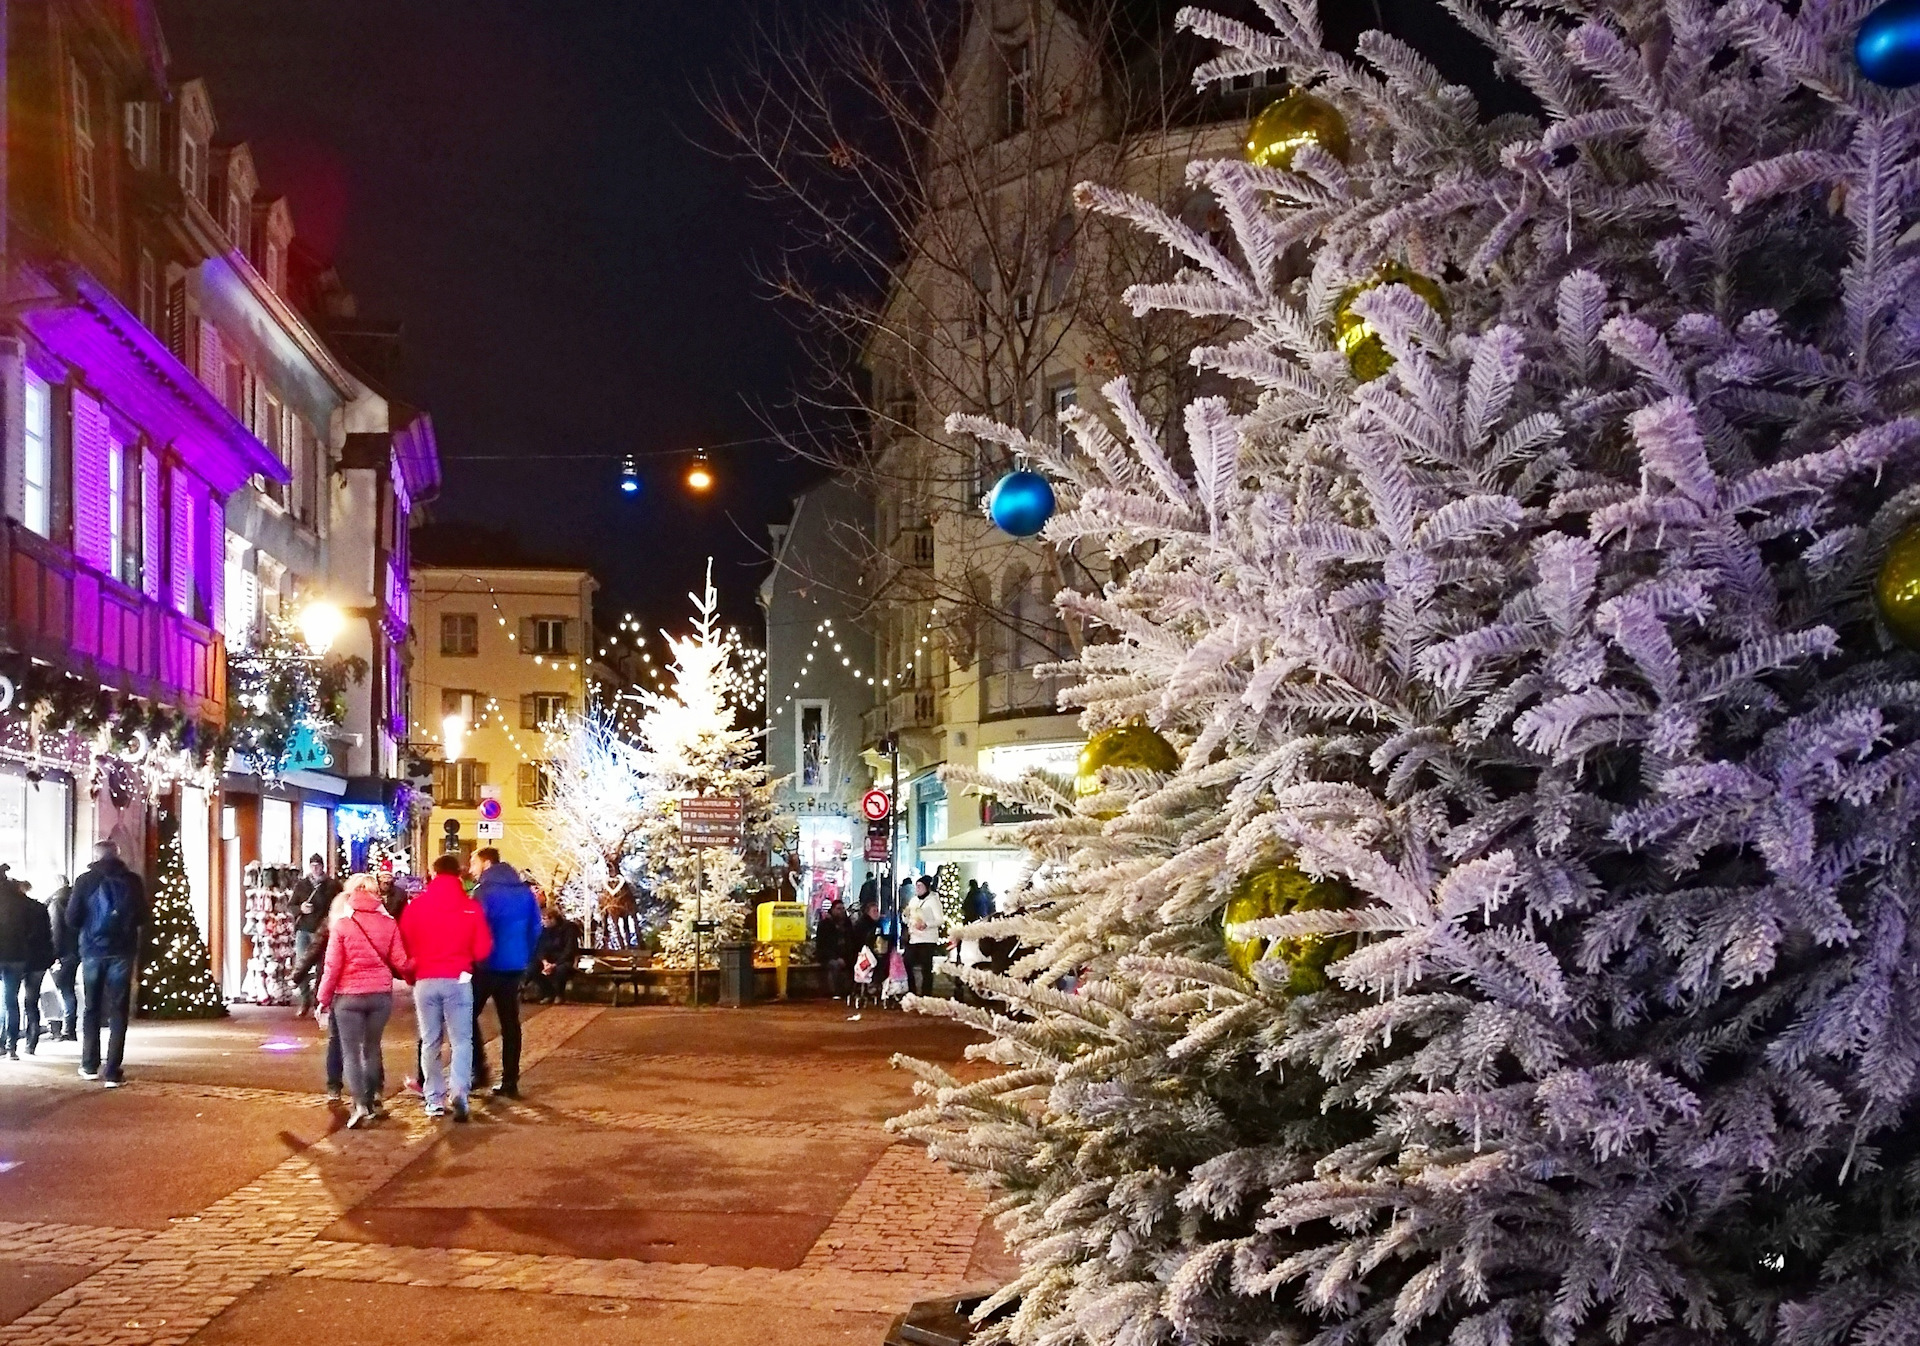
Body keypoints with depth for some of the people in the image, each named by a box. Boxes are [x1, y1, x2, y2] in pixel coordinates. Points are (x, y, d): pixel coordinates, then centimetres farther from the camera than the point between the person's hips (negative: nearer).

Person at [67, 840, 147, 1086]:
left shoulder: (86, 881, -1)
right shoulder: (132, 881, 1)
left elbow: (72, 918, -3)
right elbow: (142, 918, 4)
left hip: (92, 951, 0)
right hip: (122, 952, 0)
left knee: (92, 1009, 16)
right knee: (118, 1012, 1)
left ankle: (90, 1065, 19)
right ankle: (112, 1071, -5)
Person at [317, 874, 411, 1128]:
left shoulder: (341, 924, -7)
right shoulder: (388, 923, -1)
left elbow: (333, 966, -8)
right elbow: (401, 963, -2)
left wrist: (323, 999, 1)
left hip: (349, 996, -3)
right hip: (381, 994, 3)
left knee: (351, 1052, 4)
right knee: (372, 1048, 17)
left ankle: (359, 1104, -10)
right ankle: (372, 1100, 21)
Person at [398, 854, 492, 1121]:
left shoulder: (415, 906, 0)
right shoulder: (471, 907, -3)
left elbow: (404, 946, 3)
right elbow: (482, 949, -2)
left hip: (425, 980, 1)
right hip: (458, 980, -1)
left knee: (430, 1041, 10)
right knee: (461, 1040, 3)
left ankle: (435, 1100, 10)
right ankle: (459, 1091, -17)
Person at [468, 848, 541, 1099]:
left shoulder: (484, 892, -12)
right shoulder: (525, 892, 9)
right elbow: (535, 929, 12)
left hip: (487, 966, -6)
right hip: (515, 966, 6)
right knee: (510, 1022, 8)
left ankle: (479, 1071, -1)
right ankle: (510, 1082, 7)